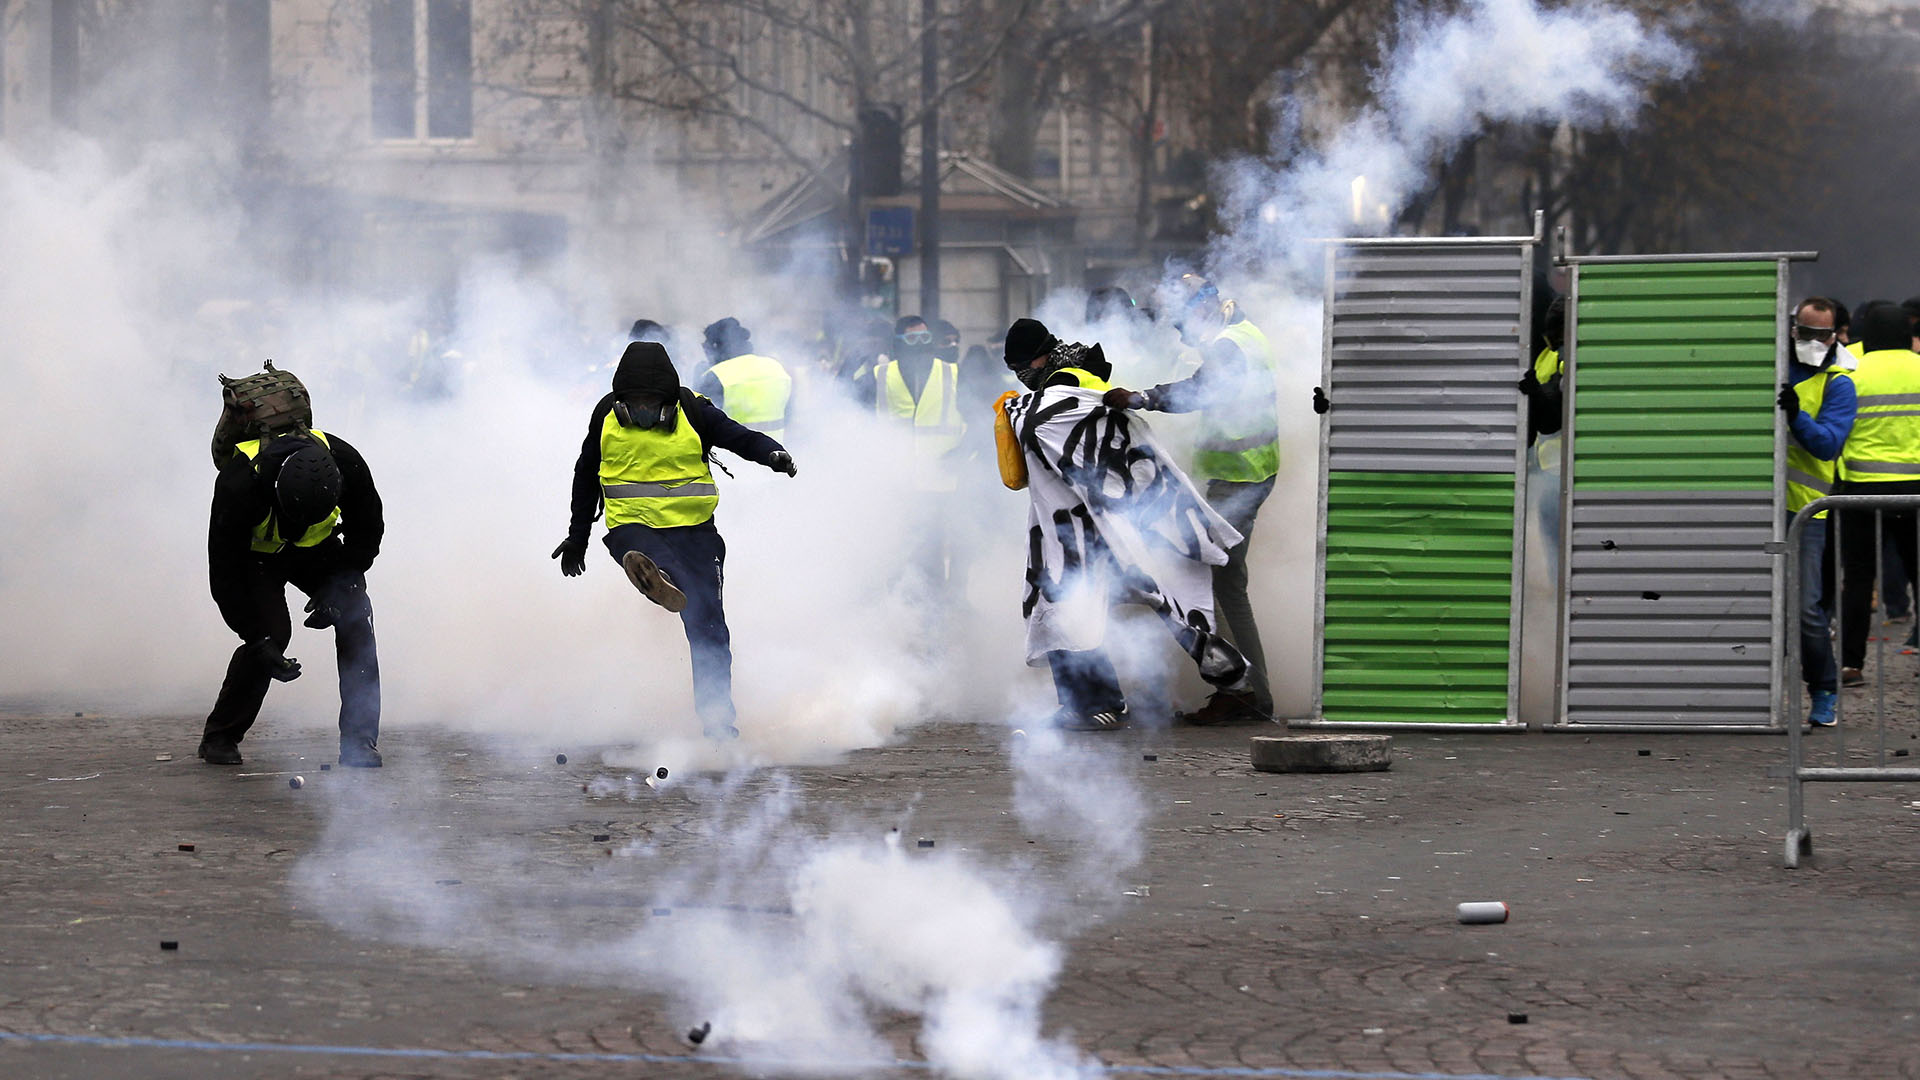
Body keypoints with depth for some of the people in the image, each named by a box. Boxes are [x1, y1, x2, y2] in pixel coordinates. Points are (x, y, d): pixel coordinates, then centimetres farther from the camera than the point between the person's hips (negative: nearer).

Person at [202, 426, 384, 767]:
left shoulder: (346, 464, -32)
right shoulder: (239, 485, -39)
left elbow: (367, 534, -12)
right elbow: (224, 576, -29)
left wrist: (336, 590, -23)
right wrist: (259, 640, -35)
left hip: (317, 548, 3)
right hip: (256, 555, -3)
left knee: (355, 616, -17)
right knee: (271, 631, -22)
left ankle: (360, 741, -11)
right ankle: (219, 737, -5)